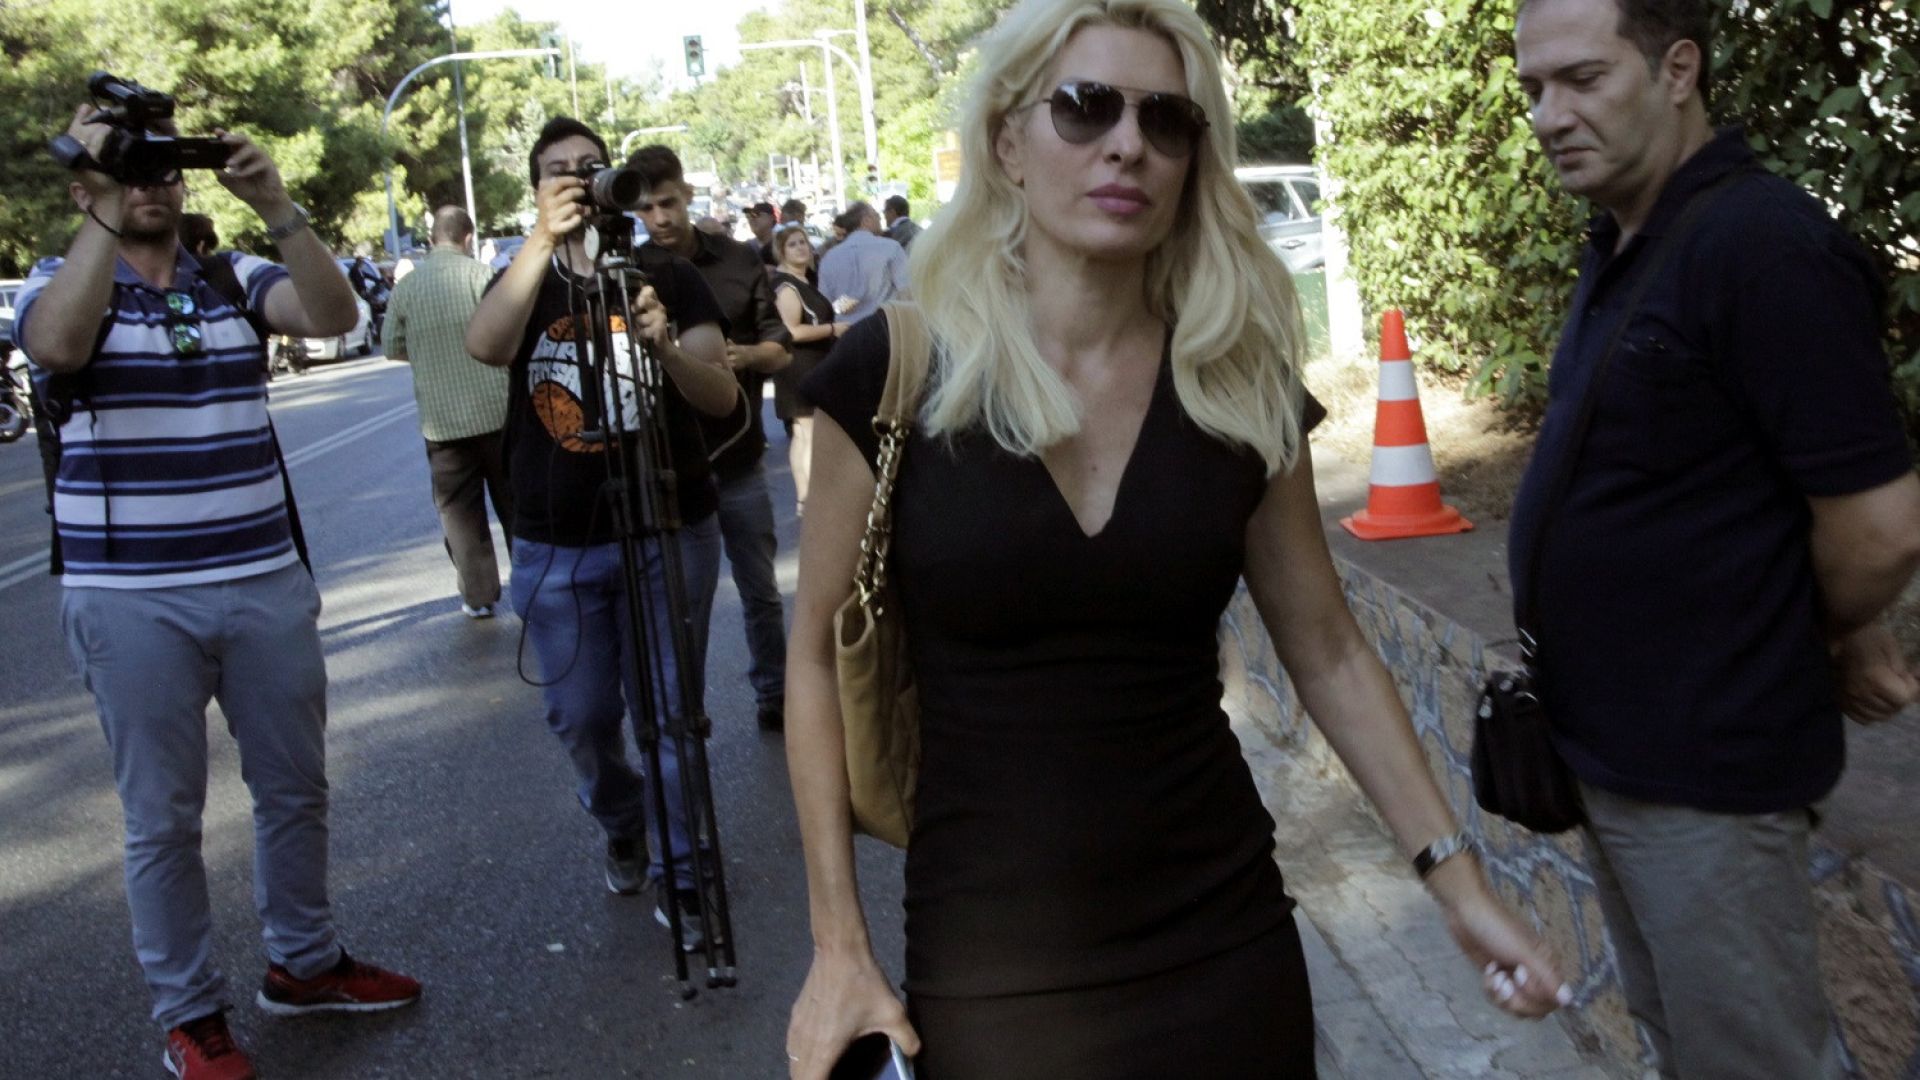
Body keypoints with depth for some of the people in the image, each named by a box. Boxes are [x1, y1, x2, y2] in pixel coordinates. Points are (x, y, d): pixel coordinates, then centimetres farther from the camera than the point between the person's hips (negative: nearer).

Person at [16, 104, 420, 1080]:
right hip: (132, 602, -3)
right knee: (163, 817, 7)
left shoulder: (237, 280, 6)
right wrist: (105, 212, -24)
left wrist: (275, 206, -22)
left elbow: (332, 316, -13)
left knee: (296, 787, 15)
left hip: (267, 583, 4)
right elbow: (57, 345, -26)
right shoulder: (57, 286, -2)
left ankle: (304, 961, 34)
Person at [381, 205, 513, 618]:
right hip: (495, 410, -1)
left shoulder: (406, 286, 1)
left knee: (459, 510, 9)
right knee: (514, 502, 11)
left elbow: (392, 348, 7)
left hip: (441, 420, 1)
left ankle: (479, 595, 10)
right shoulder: (480, 274, -8)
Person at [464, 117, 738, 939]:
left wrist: (665, 346, -32)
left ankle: (681, 870, 17)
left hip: (668, 533, -2)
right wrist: (543, 241, -31)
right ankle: (621, 826, 38)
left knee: (668, 711, 1)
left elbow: (722, 395, -11)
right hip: (554, 544, 2)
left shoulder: (668, 277, 0)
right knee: (579, 717, 10)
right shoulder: (524, 281, 5)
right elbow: (483, 345, -19)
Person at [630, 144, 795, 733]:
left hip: (738, 458, 1)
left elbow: (780, 349, 3)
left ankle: (774, 695, 30)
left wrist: (746, 355, -19)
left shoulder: (737, 261, 0)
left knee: (760, 591, 13)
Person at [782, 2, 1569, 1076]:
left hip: (1223, 944, 2)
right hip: (988, 965, -2)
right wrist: (839, 943, -4)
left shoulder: (1245, 387, -2)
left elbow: (1327, 651, 6)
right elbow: (822, 655, -2)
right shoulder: (891, 372, -10)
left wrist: (1457, 875, 2)